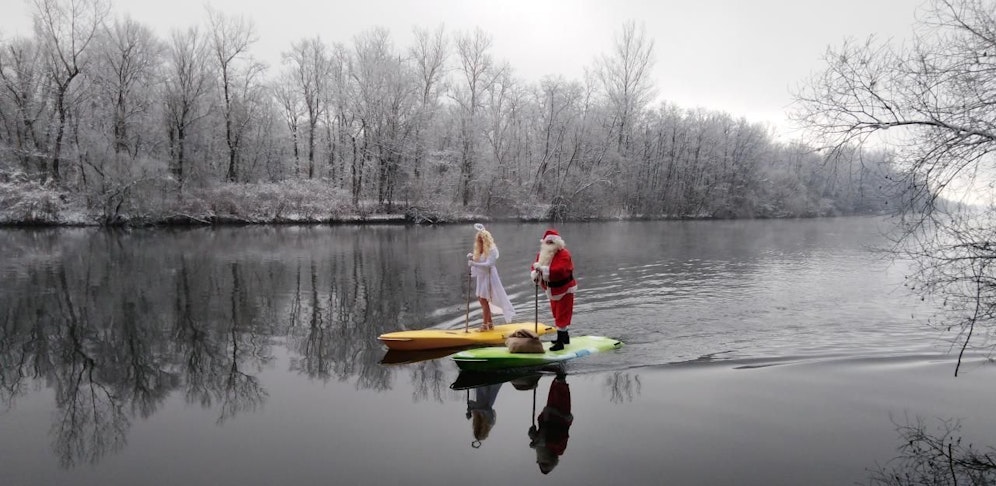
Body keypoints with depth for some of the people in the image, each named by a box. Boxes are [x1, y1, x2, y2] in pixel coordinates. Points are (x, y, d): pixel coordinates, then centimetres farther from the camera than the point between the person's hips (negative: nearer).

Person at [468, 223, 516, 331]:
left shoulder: (491, 250, -15)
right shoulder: (479, 250, 8)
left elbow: (488, 264, -24)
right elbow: (477, 261, 12)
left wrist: (474, 263, -31)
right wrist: (471, 258, -9)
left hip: (488, 276, -8)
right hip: (481, 277, 8)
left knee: (484, 299, -8)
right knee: (481, 299, 11)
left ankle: (486, 324, -1)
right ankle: (490, 323, 22)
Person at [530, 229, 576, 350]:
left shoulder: (564, 254, -22)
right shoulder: (542, 254, 2)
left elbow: (560, 270, -37)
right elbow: (534, 267, -2)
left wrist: (543, 269, -38)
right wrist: (535, 274, -26)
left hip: (564, 290, -8)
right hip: (553, 291, 8)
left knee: (562, 316, -7)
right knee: (557, 315, 20)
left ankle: (560, 342, -4)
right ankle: (565, 336, 35)